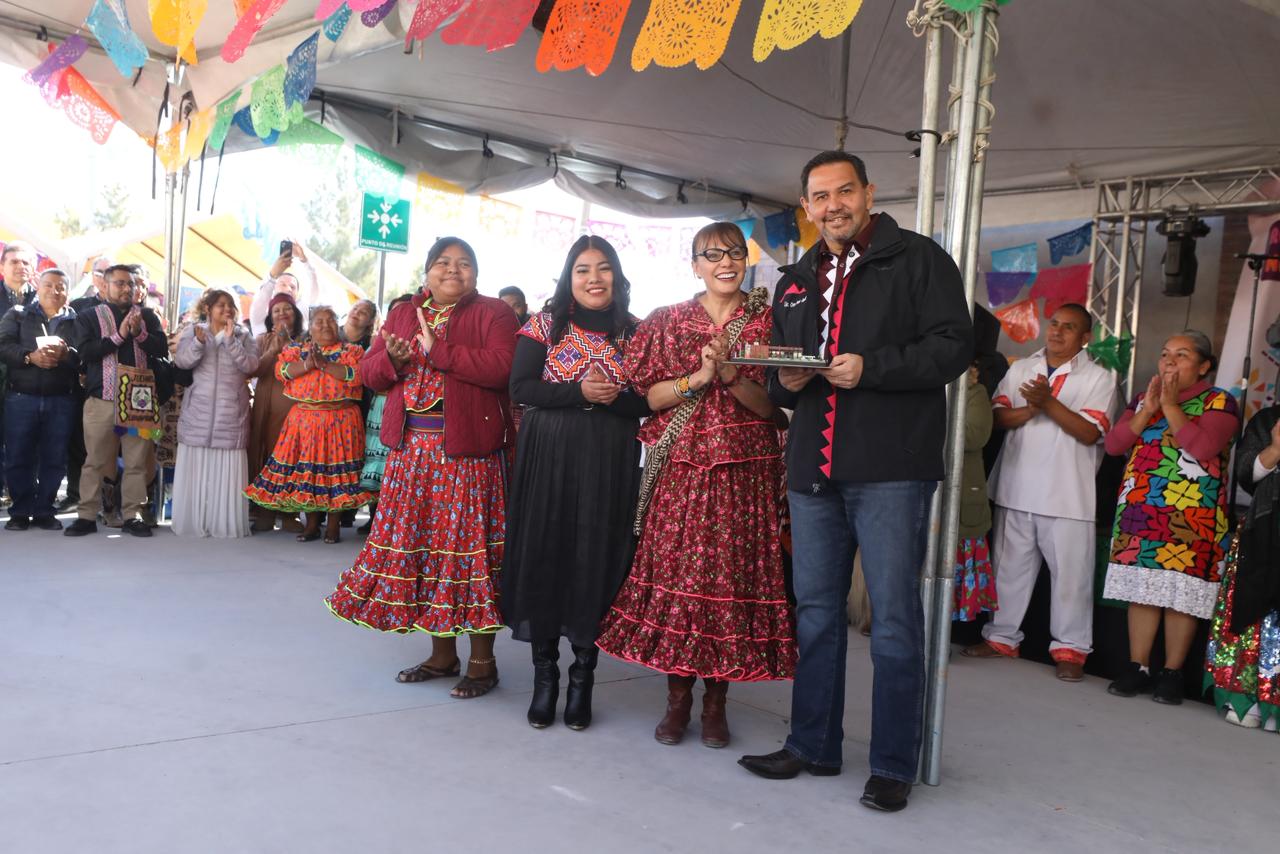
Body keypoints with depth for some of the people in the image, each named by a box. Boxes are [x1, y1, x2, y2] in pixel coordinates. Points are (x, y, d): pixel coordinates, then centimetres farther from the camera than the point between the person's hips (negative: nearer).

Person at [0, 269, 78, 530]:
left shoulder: (76, 320, 9)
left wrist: (66, 354, -22)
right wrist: (30, 356, -19)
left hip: (61, 400, 1)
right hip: (21, 397, 0)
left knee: (54, 458, 3)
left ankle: (44, 511, 13)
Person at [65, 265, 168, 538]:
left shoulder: (147, 316, 13)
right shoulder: (89, 317, 7)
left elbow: (162, 349, 2)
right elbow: (85, 351, -8)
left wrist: (139, 332, -13)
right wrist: (119, 335, -14)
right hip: (101, 399, -1)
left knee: (137, 461, 1)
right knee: (95, 460, 2)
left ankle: (132, 515, 7)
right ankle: (87, 515, 8)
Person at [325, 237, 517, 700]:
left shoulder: (492, 313, -1)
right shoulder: (403, 313, 16)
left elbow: (503, 367, -17)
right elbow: (370, 372, 13)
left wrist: (439, 350, -18)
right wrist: (392, 359, -9)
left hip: (468, 448, -5)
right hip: (411, 448, 6)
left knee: (467, 544, -4)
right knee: (419, 543, 8)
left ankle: (482, 660, 8)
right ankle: (442, 653, 22)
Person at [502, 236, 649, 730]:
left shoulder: (633, 333, 6)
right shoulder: (545, 325, 5)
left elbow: (649, 402, 3)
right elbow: (521, 388, -4)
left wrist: (613, 397, -17)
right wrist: (580, 392, -14)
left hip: (610, 462, 0)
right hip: (549, 456, 0)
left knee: (597, 558, 1)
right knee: (543, 554, 1)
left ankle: (583, 675, 14)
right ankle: (545, 672, 14)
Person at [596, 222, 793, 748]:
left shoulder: (765, 322, 6)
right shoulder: (667, 321, 8)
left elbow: (770, 405, 0)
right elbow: (647, 394, 2)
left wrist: (729, 375, -16)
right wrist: (697, 378, -12)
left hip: (744, 472, 0)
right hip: (681, 468, 0)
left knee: (732, 577, 0)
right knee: (674, 573, 0)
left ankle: (716, 700, 14)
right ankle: (677, 698, 14)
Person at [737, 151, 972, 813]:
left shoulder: (918, 259, 1)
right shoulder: (797, 280, 19)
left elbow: (953, 347, -8)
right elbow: (778, 377, 25)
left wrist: (871, 367, -19)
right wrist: (785, 381, 2)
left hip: (891, 467, -6)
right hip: (813, 469, 6)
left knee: (893, 619, -1)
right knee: (815, 611, 13)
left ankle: (893, 766, 11)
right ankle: (812, 746, 26)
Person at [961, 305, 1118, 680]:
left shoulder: (1099, 378, 1)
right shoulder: (1020, 369, 11)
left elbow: (1090, 433, -11)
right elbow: (998, 417, 1)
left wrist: (1049, 402, -19)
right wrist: (1030, 409, -17)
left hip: (1067, 494, -3)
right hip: (1016, 487, 3)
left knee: (1070, 571, -1)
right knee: (1010, 565, 11)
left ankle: (1070, 649, 9)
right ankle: (1001, 637, 22)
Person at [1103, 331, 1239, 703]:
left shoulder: (1219, 402, 1)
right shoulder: (1143, 398, 15)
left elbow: (1203, 447, -17)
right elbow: (1114, 443, 3)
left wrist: (1170, 405, -12)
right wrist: (1147, 409, -6)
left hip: (1190, 519, -4)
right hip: (1140, 513, 4)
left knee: (1180, 596, -2)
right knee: (1141, 590, 4)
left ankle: (1171, 674, 7)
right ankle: (1137, 668, 10)